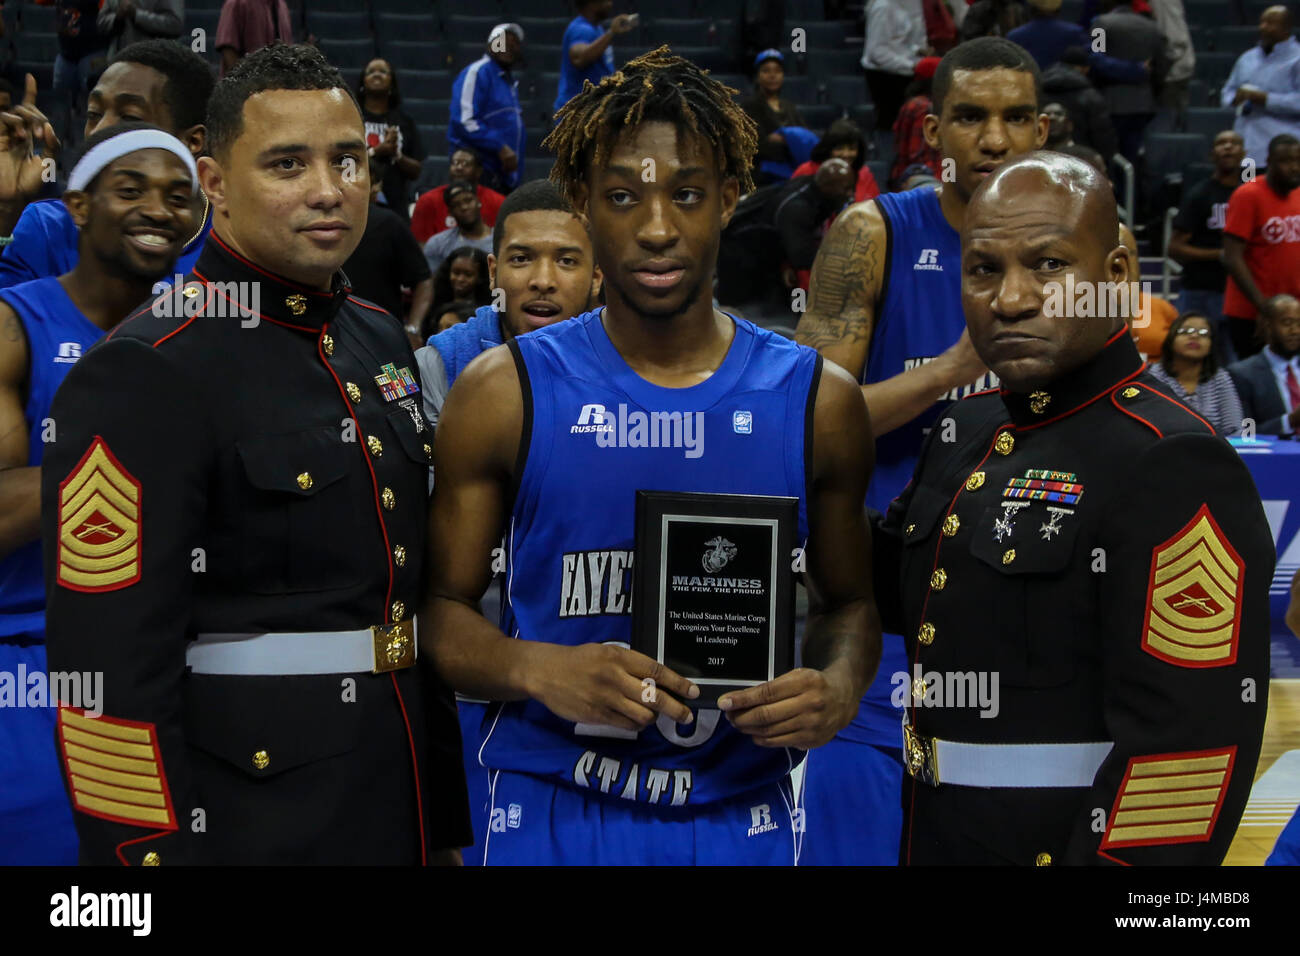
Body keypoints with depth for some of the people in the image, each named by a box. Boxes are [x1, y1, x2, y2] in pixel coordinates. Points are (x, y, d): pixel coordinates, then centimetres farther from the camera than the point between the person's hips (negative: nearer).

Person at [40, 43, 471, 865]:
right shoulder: (144, 375, -15)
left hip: (401, 801, 7)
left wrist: (445, 824, 16)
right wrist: (148, 850, -21)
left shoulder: (381, 343, 9)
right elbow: (112, 671, -18)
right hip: (250, 823, -7)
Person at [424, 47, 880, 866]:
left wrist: (838, 689, -10)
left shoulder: (817, 400, 0)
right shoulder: (504, 395, -5)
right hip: (555, 812, -1)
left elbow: (847, 600, 10)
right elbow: (444, 604, -1)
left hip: (741, 813, 1)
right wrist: (539, 669, -19)